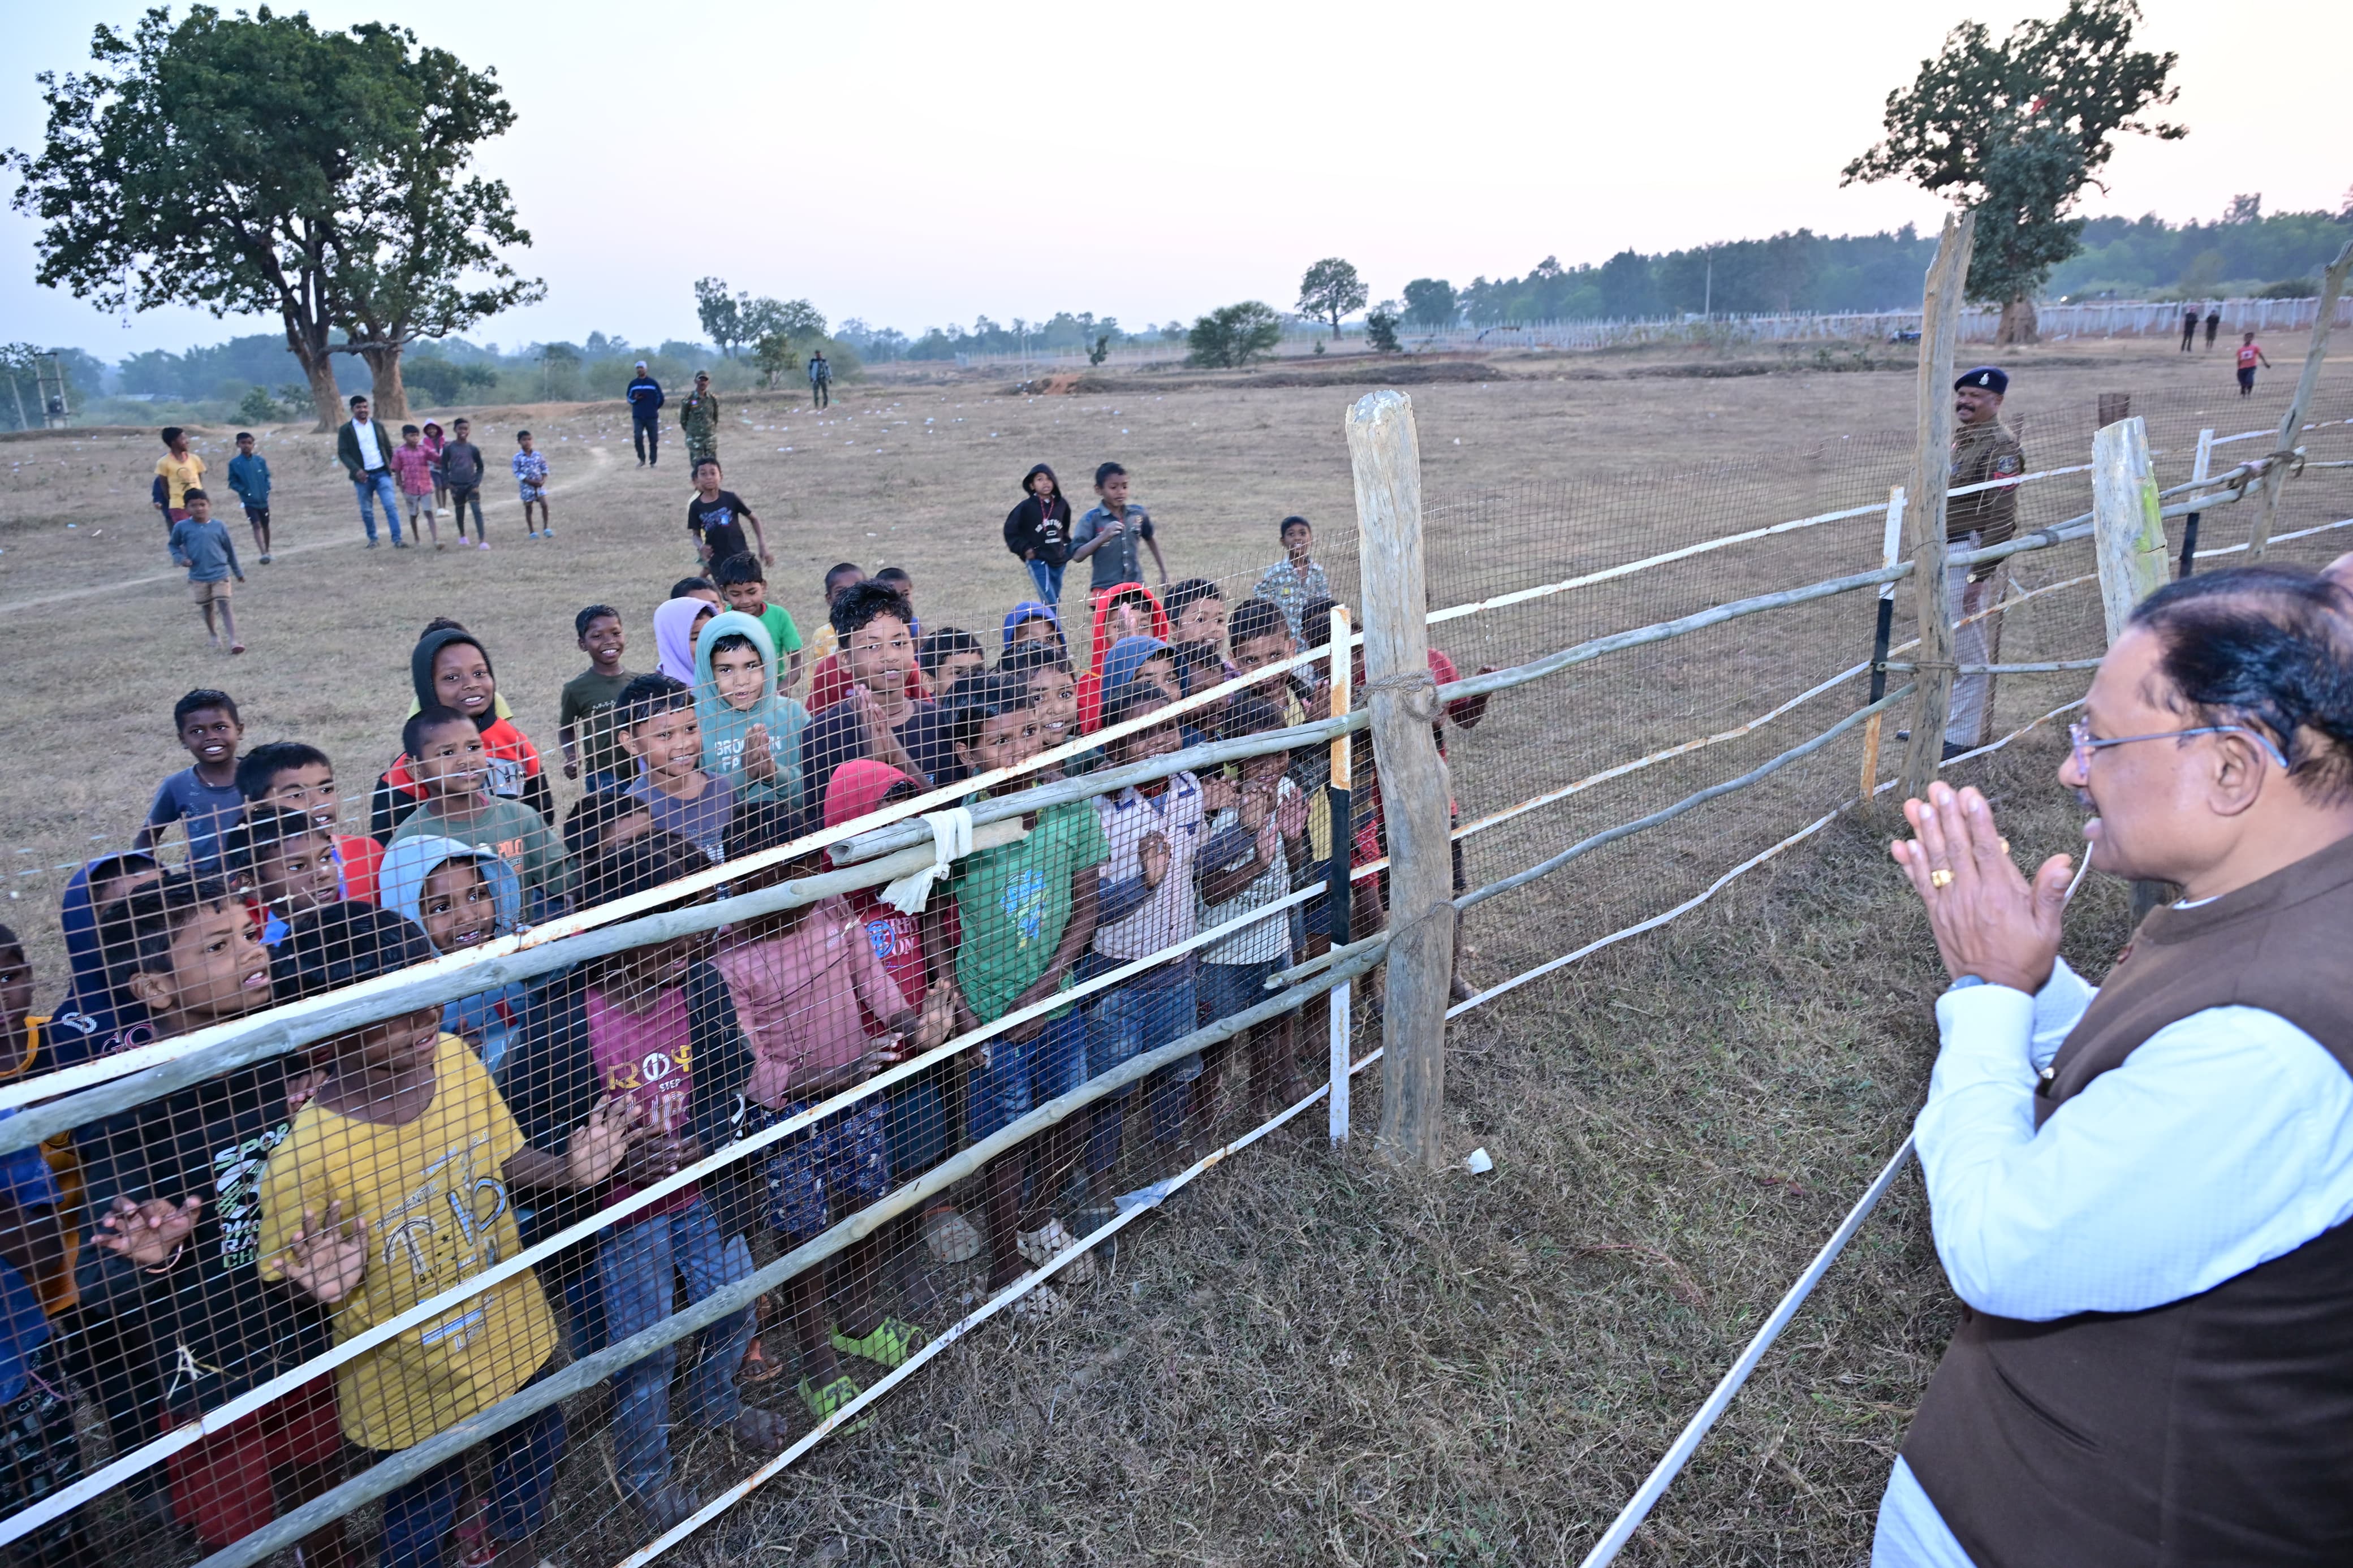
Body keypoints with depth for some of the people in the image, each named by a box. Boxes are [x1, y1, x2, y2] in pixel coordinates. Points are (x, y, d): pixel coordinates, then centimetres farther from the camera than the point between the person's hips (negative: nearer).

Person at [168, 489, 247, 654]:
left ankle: (233, 641, -16)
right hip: (198, 577, 2)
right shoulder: (182, 527, -4)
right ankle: (213, 634, 37)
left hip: (220, 574, -2)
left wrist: (238, 572, 13)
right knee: (207, 608, 16)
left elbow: (230, 549, 7)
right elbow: (174, 545, 11)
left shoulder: (219, 526, -3)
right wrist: (181, 558, -9)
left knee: (224, 606, -10)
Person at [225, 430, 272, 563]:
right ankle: (263, 554, -24)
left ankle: (267, 551, 32)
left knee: (265, 526, 15)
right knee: (256, 525, -15)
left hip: (263, 500, 3)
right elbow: (233, 482, -2)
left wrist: (267, 491, -4)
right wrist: (245, 491, -15)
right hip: (249, 501, -3)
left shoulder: (261, 460, -1)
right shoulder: (234, 463, -6)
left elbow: (267, 477, 9)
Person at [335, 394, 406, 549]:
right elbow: (342, 453, -4)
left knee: (391, 506, -12)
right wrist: (356, 470, -17)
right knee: (366, 511, 7)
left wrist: (392, 466, 5)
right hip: (363, 476, -1)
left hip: (382, 473, 1)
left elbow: (388, 447, 14)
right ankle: (372, 539, 22)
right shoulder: (346, 430, 1)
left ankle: (397, 539, -15)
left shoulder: (378, 426, 10)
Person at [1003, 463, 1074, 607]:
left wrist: (1067, 549, 13)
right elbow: (1011, 531, -1)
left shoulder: (1062, 505, 3)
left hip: (1059, 562, 6)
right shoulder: (1026, 507, -10)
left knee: (1055, 602, 16)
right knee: (1050, 604, -14)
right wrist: (1025, 549, -8)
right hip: (1038, 563, -6)